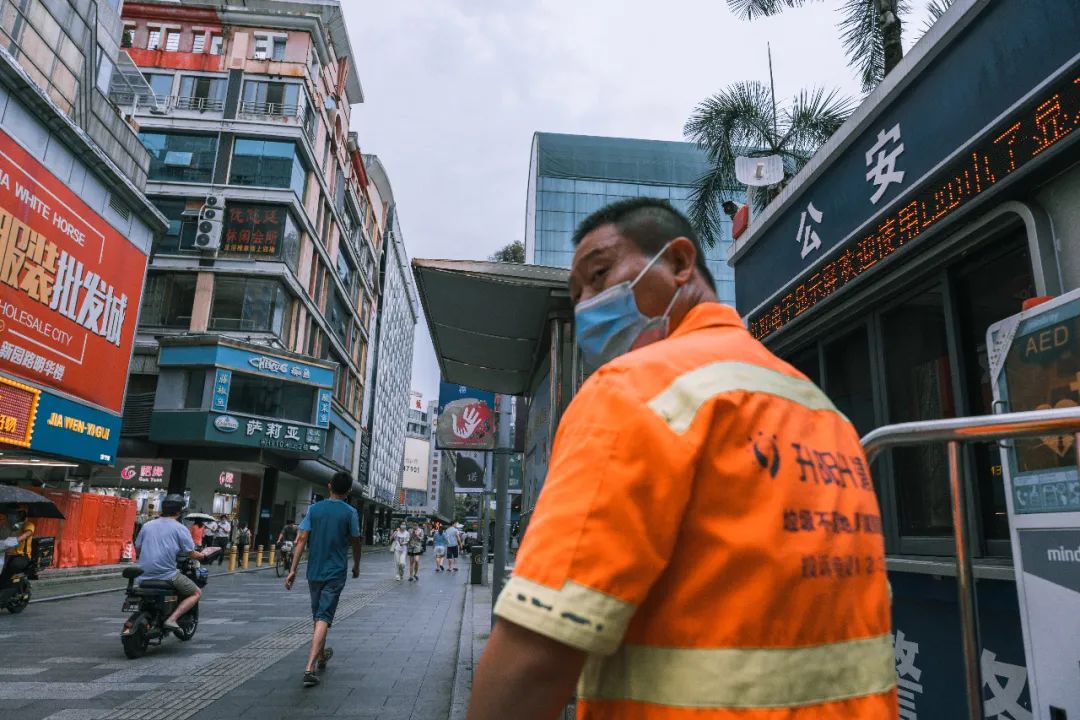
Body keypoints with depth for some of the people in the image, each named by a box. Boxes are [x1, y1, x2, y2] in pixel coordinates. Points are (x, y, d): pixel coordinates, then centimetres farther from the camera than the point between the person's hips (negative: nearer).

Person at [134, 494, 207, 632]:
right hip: (167, 574, -6)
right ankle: (171, 619, -11)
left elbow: (137, 548, 18)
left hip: (144, 576, 6)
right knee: (196, 593, 8)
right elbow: (192, 553, -6)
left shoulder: (147, 525, 9)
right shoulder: (179, 528, -5)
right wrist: (203, 556, 15)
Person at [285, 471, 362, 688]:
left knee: (318, 617, 19)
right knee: (323, 619, -5)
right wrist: (356, 566, 18)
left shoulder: (314, 509, 1)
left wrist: (292, 570, -1)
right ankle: (310, 668, -15)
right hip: (335, 574, -4)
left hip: (314, 572, 4)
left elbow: (301, 539, -3)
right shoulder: (350, 512, -6)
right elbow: (355, 543, 1)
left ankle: (321, 656, 38)